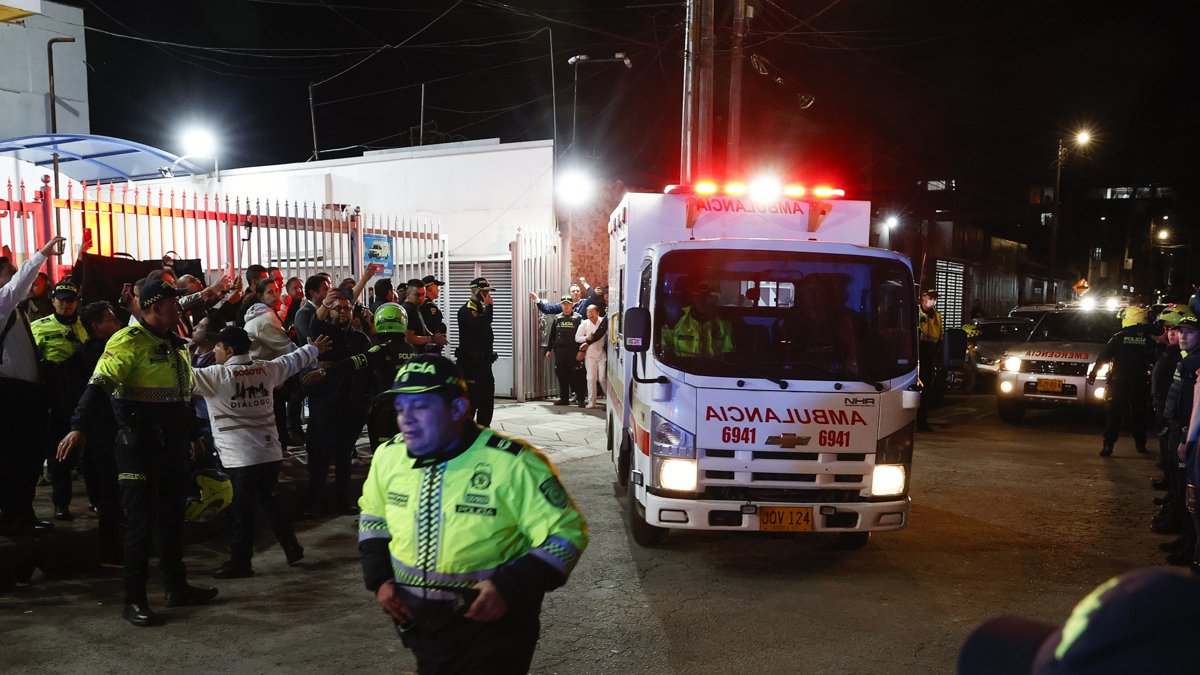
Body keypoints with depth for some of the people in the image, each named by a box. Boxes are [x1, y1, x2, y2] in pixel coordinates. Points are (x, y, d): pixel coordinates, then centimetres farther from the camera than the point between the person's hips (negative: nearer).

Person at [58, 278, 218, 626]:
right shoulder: (129, 341, -12)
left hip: (172, 446, 8)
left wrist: (193, 434, 28)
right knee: (141, 521, -2)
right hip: (139, 446, -8)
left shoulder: (174, 344, 15)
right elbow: (100, 384, -22)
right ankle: (133, 599, 9)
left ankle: (176, 586, 27)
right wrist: (79, 426, -33)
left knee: (173, 517, 15)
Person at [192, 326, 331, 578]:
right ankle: (291, 547, 26)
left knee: (243, 510, 3)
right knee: (268, 500, 22)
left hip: (243, 457, -6)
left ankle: (240, 563, 12)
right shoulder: (266, 368, 5)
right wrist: (315, 348, 41)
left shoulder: (217, 376, -12)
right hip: (270, 451, 7)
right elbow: (294, 359, 22)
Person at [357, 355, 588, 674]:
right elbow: (372, 517, 16)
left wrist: (510, 589, -22)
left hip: (490, 623, -5)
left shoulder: (511, 463, -21)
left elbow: (566, 532, -15)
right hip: (415, 621, 5)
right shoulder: (388, 456, -3)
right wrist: (378, 579, 4)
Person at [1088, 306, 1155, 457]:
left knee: (1113, 415, 1)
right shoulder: (1149, 340, -1)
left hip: (1118, 383, -2)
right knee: (1139, 416, 16)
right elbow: (1155, 360, 0)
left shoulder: (1119, 337, -4)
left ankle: (1108, 446, -6)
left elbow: (1103, 357, -7)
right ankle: (1141, 445, 23)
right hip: (1140, 383, 2)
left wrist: (1093, 373, -2)